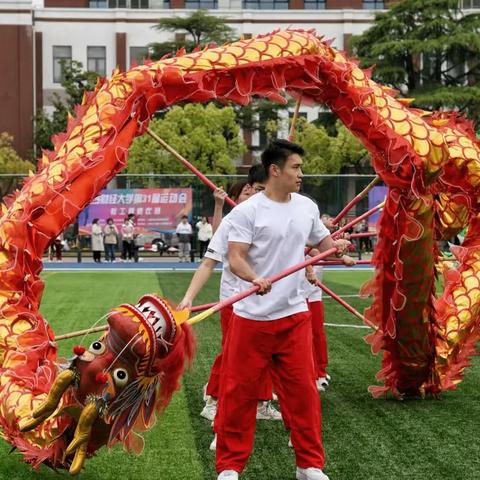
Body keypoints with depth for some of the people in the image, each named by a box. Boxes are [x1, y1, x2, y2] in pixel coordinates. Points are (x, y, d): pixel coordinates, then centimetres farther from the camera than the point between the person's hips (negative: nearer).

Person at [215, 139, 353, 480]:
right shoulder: (247, 211, -11)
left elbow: (324, 242, 19)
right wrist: (254, 278, -37)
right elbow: (235, 257, -17)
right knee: (239, 392, 4)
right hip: (253, 317, -4)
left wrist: (337, 246, -5)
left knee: (303, 390, 8)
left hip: (295, 315, 4)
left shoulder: (308, 207, 7)